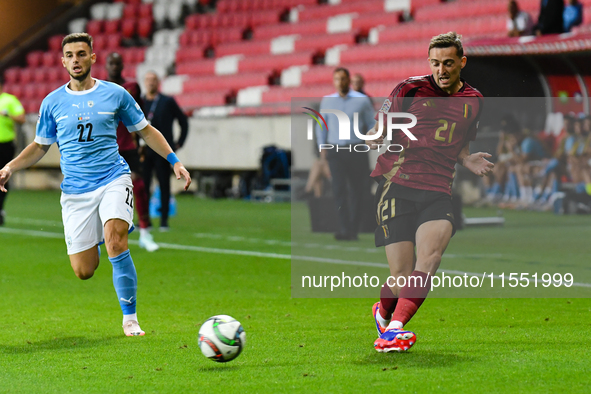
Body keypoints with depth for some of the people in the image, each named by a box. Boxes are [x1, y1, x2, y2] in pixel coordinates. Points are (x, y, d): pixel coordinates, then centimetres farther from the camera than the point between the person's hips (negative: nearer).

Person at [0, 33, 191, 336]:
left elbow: (146, 131, 12)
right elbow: (40, 146, 17)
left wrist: (174, 161, 3)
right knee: (84, 271, -2)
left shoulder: (115, 94, 2)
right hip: (75, 190, 2)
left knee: (115, 243, -27)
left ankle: (130, 318, -13)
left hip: (113, 179, -2)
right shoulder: (52, 103, 6)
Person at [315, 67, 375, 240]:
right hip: (335, 151, 1)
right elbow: (321, 126, 19)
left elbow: (372, 124, 10)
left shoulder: (362, 100, 6)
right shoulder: (327, 101, 12)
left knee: (356, 190, 1)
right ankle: (344, 228, -15)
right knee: (339, 189, -12)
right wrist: (322, 148, 9)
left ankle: (353, 229, 11)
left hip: (356, 150, -1)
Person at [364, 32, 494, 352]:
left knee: (429, 256, -25)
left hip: (438, 192, 3)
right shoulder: (410, 89, 2)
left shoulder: (473, 100, 14)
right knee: (402, 275, -8)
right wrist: (375, 137, -18)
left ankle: (392, 331, -30)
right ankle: (383, 312, 27)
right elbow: (378, 131, 6)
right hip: (397, 186, -3)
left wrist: (467, 160, 6)